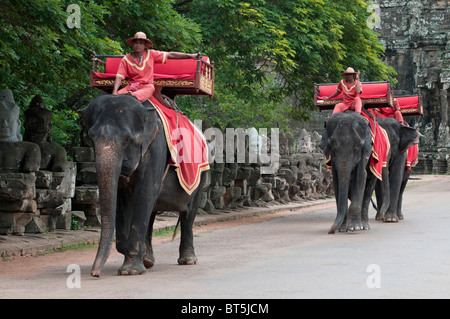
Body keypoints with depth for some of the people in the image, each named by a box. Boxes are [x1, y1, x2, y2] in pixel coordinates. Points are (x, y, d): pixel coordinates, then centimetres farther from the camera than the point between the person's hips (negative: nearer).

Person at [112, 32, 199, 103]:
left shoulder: (151, 54, 7)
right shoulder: (126, 59, 4)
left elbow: (170, 55, 10)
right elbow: (119, 77, -3)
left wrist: (190, 56, 9)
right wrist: (114, 92, -20)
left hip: (147, 86, -1)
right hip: (131, 86, 1)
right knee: (117, 98, -32)